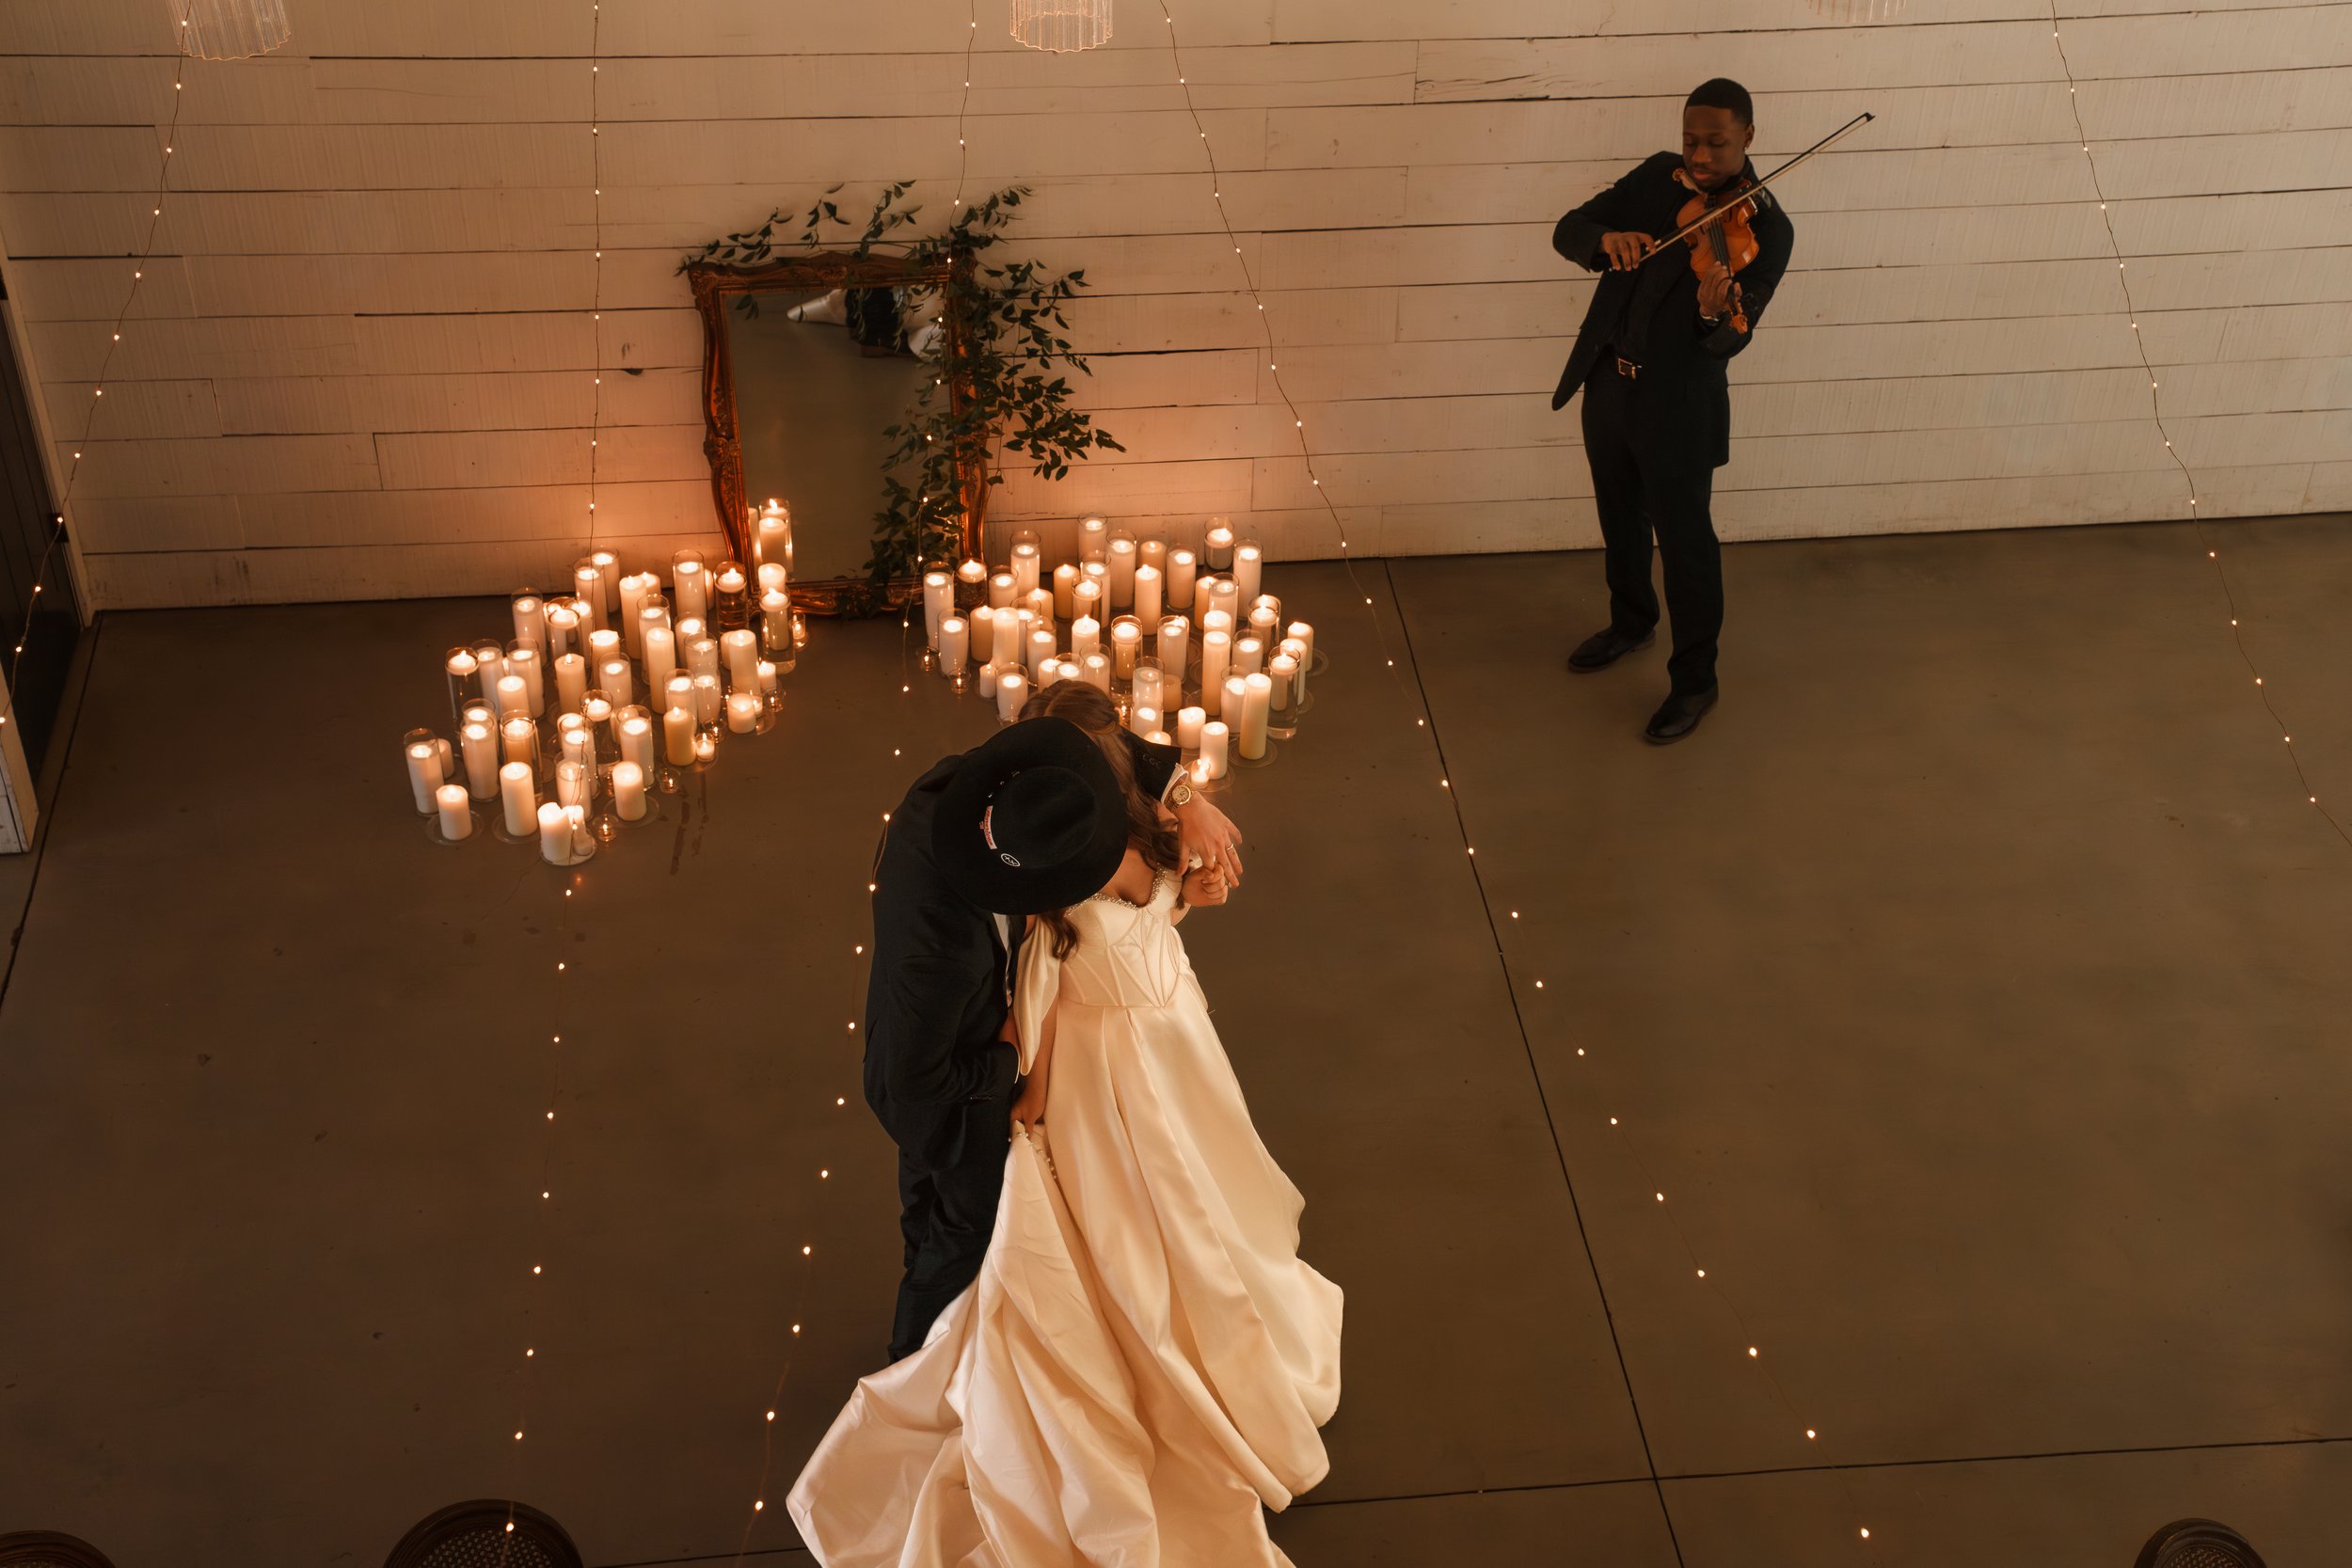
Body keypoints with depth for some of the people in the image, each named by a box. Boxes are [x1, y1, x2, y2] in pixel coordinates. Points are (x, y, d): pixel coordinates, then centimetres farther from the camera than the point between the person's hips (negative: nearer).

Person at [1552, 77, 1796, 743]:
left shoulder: (1765, 229, -14)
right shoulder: (1657, 177, 1)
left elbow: (1728, 342, -20)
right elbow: (1568, 230, -5)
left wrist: (1716, 315, -44)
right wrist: (1606, 239, -27)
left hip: (1678, 403, -6)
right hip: (1608, 382, 6)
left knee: (1685, 538, 3)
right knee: (1620, 516, 23)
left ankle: (1694, 682, 19)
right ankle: (1632, 622, 48)